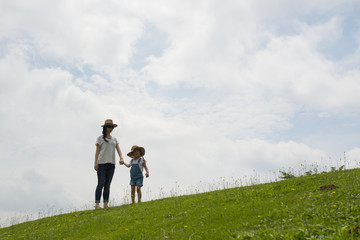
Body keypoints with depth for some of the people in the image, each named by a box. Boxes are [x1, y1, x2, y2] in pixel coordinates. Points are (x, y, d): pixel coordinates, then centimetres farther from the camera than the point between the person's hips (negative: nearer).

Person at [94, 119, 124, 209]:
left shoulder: (114, 139, 18)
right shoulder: (100, 138, 6)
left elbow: (118, 149, 8)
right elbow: (97, 151, 1)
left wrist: (121, 158, -11)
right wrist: (96, 162, -9)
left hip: (111, 164, 4)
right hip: (102, 163, -4)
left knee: (107, 185, 5)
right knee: (101, 184, -9)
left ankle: (106, 204, 7)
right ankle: (97, 204, -8)